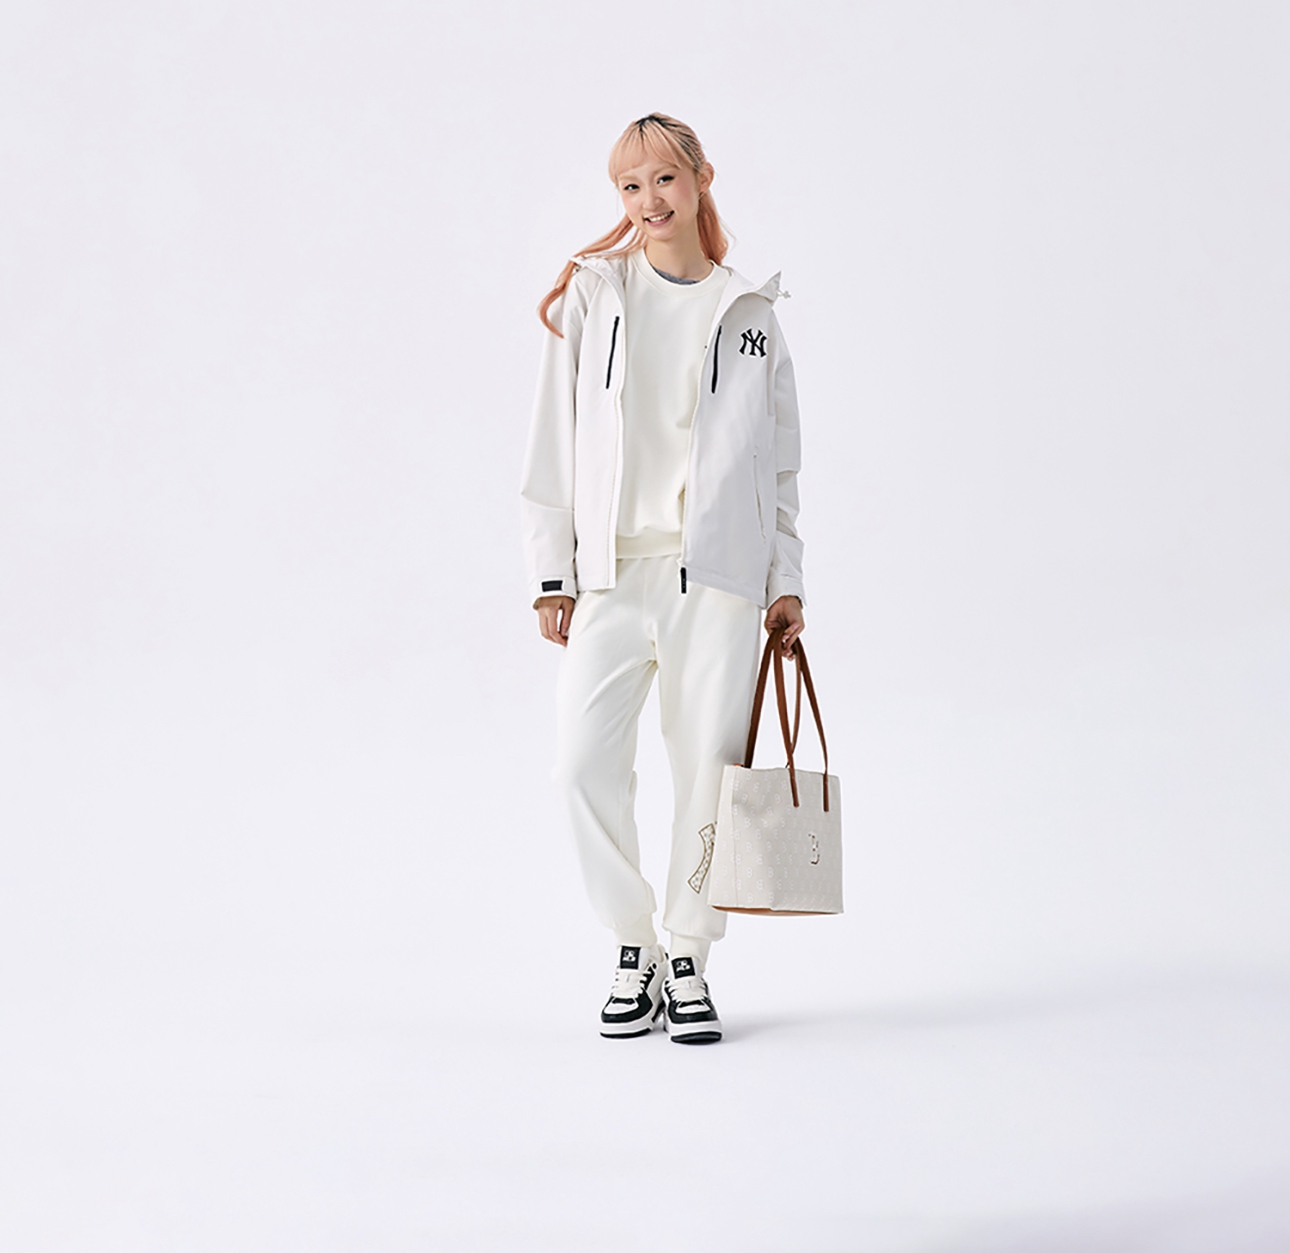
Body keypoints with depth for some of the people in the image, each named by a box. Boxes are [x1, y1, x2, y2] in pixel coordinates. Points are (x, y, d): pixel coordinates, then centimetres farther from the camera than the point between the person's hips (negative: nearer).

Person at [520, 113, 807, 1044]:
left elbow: (779, 457, 13)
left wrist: (787, 579, 7)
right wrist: (552, 570, 0)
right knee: (586, 764, -11)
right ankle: (633, 950, 7)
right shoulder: (592, 295, 8)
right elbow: (555, 438, 6)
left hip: (717, 567, 1)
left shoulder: (749, 311, 11)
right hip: (609, 570, 0)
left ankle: (689, 962, 14)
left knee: (709, 769, 0)